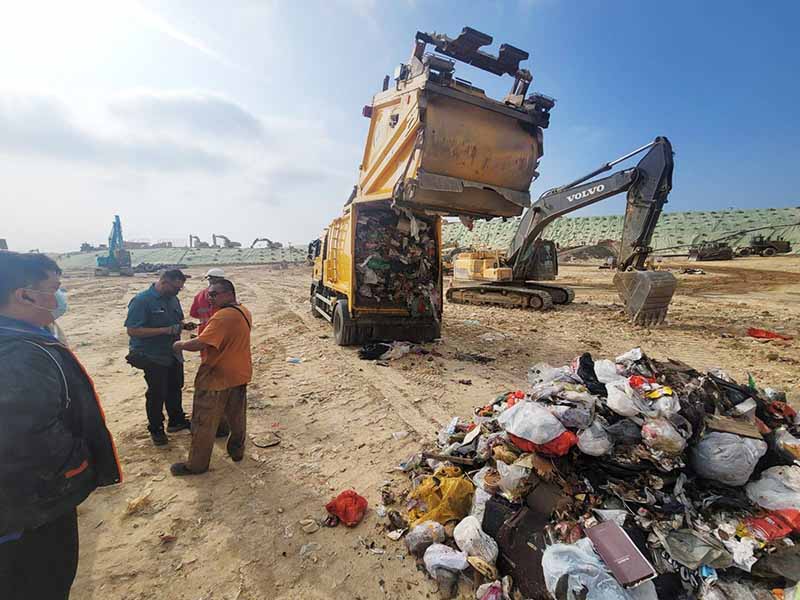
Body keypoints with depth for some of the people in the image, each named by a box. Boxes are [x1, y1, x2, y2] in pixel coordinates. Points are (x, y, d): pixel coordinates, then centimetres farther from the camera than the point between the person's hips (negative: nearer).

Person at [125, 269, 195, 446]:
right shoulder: (141, 300, -19)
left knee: (175, 388, 20)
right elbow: (132, 330, -24)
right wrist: (166, 330, -29)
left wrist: (184, 325, -6)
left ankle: (176, 420, 39)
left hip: (173, 354, 7)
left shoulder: (172, 299, 3)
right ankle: (155, 429, 26)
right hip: (152, 357, -7)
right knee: (157, 394, 6)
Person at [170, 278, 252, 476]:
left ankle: (196, 465, 21)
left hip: (217, 379, -8)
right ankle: (236, 450, 36)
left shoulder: (222, 316, -24)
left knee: (204, 423, 7)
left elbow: (199, 343, -30)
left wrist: (180, 345, -12)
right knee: (237, 418, 20)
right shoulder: (244, 312, 4)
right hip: (240, 375, 8)